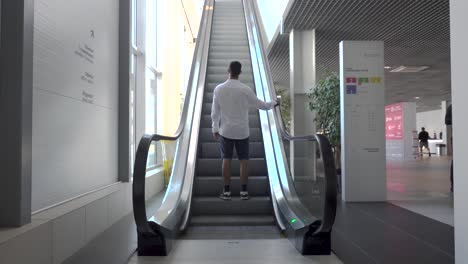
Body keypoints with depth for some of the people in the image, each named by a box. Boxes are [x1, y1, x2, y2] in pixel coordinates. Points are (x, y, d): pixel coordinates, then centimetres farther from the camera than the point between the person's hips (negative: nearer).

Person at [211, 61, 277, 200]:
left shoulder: (219, 89, -6)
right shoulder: (245, 90, -11)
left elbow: (215, 112, -1)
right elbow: (261, 105, 0)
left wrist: (215, 129, 9)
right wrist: (272, 103, 20)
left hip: (225, 131, 1)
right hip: (242, 131, -1)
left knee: (226, 159, 8)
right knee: (244, 160, 9)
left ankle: (226, 191, 11)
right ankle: (243, 191, 12)